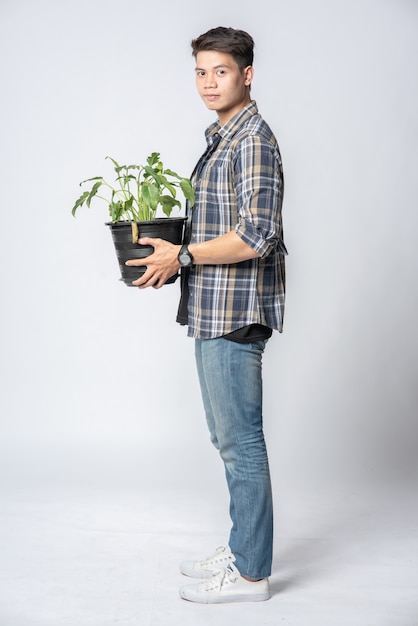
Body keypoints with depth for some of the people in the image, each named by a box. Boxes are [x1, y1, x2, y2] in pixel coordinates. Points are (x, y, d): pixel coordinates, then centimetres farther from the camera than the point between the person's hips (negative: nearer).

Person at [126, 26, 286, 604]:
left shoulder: (252, 140, -14)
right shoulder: (224, 138, 18)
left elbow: (257, 236, -23)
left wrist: (181, 256, -16)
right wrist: (173, 248, 12)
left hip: (234, 313, -11)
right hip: (216, 311, 11)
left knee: (240, 440, -2)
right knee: (229, 437, 17)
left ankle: (250, 573, 11)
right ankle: (242, 549, 31)